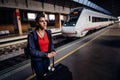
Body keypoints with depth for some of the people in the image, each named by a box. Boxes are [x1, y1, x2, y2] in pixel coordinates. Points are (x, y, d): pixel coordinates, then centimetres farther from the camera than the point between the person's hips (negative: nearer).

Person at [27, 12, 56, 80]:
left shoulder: (48, 32, -3)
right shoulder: (32, 35, -17)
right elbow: (32, 51, -18)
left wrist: (53, 51, -13)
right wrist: (46, 55, -22)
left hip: (47, 59, 4)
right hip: (37, 60, -4)